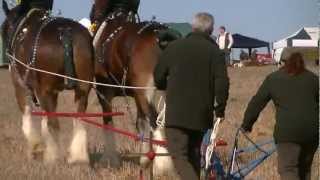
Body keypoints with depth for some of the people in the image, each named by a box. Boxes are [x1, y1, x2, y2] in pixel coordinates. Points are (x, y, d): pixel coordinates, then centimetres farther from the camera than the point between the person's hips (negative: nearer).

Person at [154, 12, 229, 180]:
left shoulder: (174, 47, 1)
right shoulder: (214, 51, -2)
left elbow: (158, 78, 8)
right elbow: (222, 83, -10)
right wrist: (220, 108, 5)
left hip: (176, 113, -2)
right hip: (202, 114, 2)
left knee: (179, 155, -4)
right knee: (193, 155, 19)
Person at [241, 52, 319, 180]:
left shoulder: (273, 79, 10)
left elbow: (256, 103, 11)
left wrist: (246, 125, 20)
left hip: (287, 131, -4)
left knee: (287, 170, -5)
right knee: (305, 168, 19)